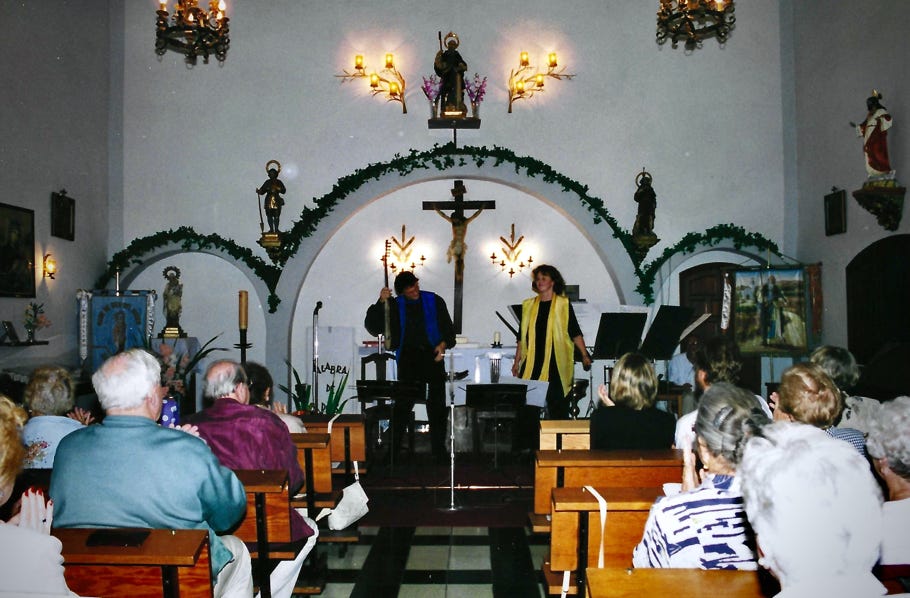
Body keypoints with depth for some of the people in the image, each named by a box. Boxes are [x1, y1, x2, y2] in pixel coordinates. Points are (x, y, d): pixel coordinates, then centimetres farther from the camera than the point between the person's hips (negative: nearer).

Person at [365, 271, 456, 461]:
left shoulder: (434, 301, 8)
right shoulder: (395, 305, 8)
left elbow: (449, 328, 12)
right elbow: (372, 326, 0)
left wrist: (443, 344, -7)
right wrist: (381, 302, -11)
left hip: (433, 356, 1)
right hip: (408, 358, 0)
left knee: (437, 406, 1)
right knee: (402, 404, -4)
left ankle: (439, 451, 10)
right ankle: (393, 450, 7)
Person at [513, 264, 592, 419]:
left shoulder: (563, 304, 3)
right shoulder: (528, 305, 12)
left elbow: (575, 333, 0)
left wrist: (584, 355, -9)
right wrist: (517, 361, 13)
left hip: (556, 362, -3)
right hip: (532, 363, 3)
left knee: (557, 407, 0)